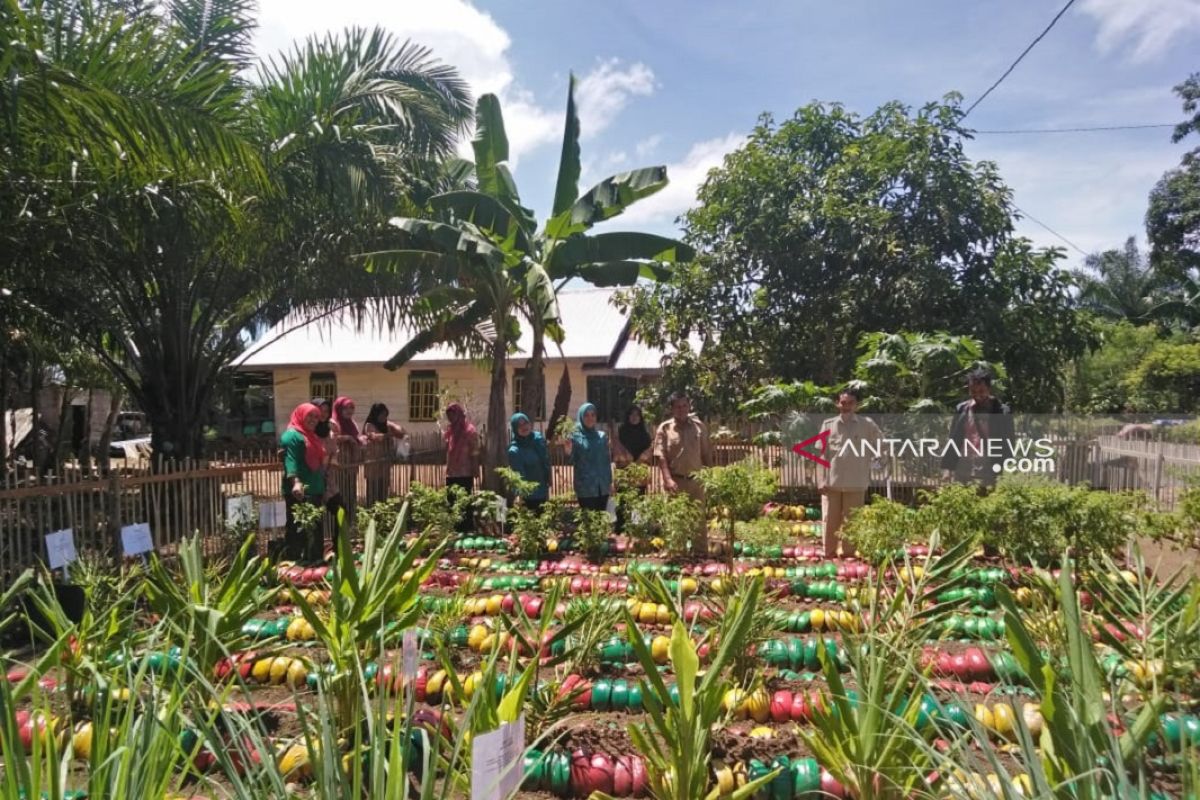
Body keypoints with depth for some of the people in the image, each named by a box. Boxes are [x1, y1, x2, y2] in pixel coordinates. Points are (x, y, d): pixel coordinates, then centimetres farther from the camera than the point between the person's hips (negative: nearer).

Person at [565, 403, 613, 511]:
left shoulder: (602, 436, 8)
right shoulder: (575, 437, -3)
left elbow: (607, 461, 13)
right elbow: (572, 462, -7)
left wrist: (610, 482, 11)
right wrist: (569, 451, -27)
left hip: (603, 487, 4)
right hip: (585, 488, -4)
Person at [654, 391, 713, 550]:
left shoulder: (699, 426, 6)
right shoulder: (664, 428, -2)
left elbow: (706, 454, 9)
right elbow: (661, 456, -8)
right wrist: (668, 479, -18)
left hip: (696, 480, 2)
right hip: (676, 481, -2)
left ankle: (701, 553, 17)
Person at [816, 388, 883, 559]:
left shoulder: (867, 425, 0)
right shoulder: (828, 424, 3)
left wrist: (867, 459, 6)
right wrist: (821, 480, -3)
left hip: (856, 482, 0)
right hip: (832, 481, 1)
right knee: (830, 519, 5)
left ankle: (849, 553, 16)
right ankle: (829, 552, 16)